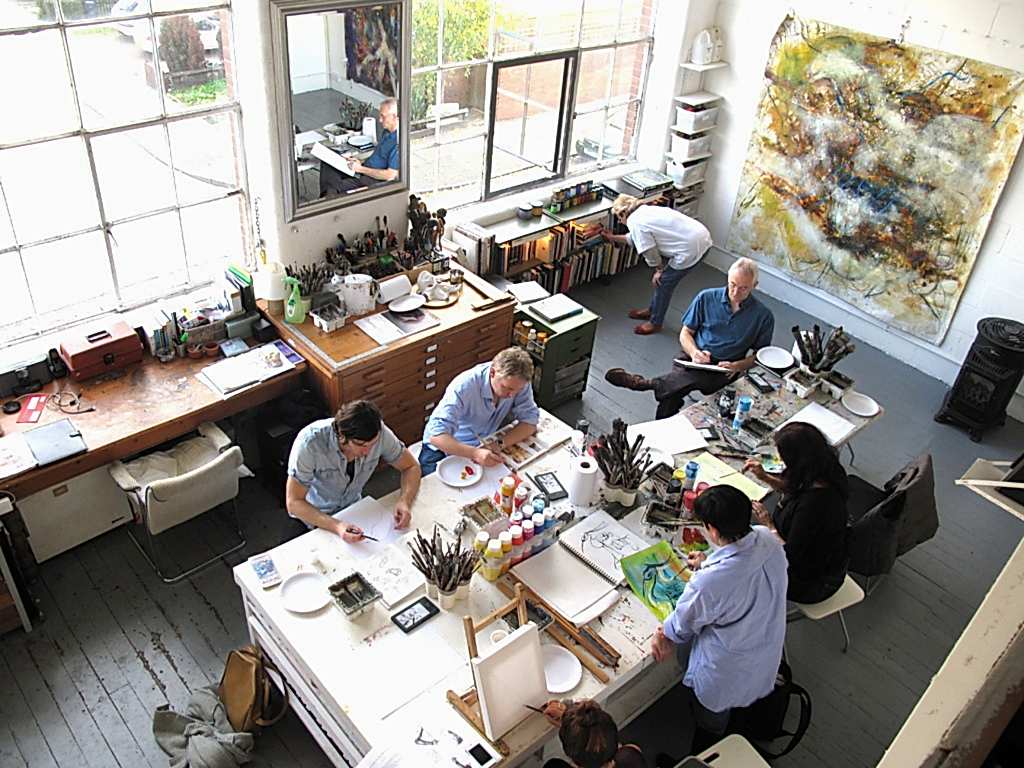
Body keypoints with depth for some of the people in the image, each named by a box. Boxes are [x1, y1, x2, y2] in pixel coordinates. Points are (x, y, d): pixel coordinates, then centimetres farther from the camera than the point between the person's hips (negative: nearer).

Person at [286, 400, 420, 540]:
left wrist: (405, 501, -28)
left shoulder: (379, 432, -23)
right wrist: (336, 526, -43)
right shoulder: (309, 442, -33)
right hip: (313, 515, -2)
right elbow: (293, 503, -28)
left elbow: (411, 467, -8)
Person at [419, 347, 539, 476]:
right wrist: (474, 453, -51)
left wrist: (499, 444, -32)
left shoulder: (519, 381, -19)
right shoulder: (464, 386, -31)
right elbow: (436, 435, -36)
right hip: (445, 446, -4)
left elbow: (530, 421, -14)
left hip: (486, 445, 4)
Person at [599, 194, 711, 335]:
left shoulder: (635, 222, -13)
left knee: (663, 282, 6)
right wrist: (613, 237, 39)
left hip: (692, 248, -9)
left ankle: (655, 323, 22)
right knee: (663, 278, 22)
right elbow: (634, 239, 32)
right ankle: (652, 310, 39)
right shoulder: (645, 210, 16)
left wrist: (659, 270, 6)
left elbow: (649, 253, -10)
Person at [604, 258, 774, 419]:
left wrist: (737, 366, -12)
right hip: (694, 360, 2)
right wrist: (694, 352, -10)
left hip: (722, 370, -2)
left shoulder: (763, 316, 2)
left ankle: (644, 383, -31)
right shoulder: (706, 298, 6)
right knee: (671, 394, -34)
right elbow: (685, 333, 12)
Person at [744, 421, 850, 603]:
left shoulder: (812, 505, -39)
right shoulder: (824, 474, -13)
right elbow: (794, 491, 12)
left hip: (813, 584, -8)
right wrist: (765, 477, 1)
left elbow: (791, 557, -28)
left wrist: (769, 525, -16)